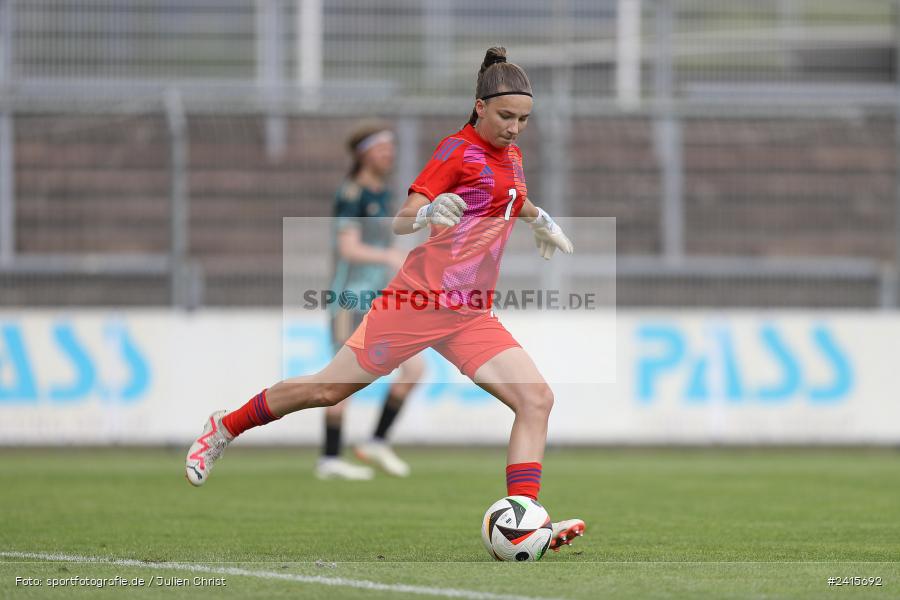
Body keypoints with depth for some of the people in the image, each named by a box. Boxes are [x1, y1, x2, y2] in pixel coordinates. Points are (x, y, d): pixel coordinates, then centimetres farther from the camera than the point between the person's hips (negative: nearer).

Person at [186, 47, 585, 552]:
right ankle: (225, 427, 25)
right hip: (420, 299, -6)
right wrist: (427, 213, -37)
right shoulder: (458, 150, -10)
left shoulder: (511, 156, 12)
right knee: (330, 388, 2)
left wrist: (538, 217, 28)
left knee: (537, 399, -13)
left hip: (470, 317, 6)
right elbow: (401, 221, -19)